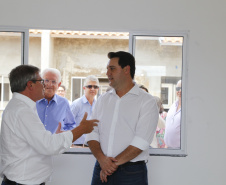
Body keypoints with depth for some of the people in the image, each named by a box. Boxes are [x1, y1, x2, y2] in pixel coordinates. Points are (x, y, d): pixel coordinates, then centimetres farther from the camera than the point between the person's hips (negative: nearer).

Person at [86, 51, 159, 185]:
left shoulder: (147, 101, -4)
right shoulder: (103, 99, 12)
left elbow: (141, 142, -13)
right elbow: (92, 133, 5)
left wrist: (114, 163, -14)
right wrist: (101, 159, -12)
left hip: (131, 173, -4)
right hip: (101, 171, 4)